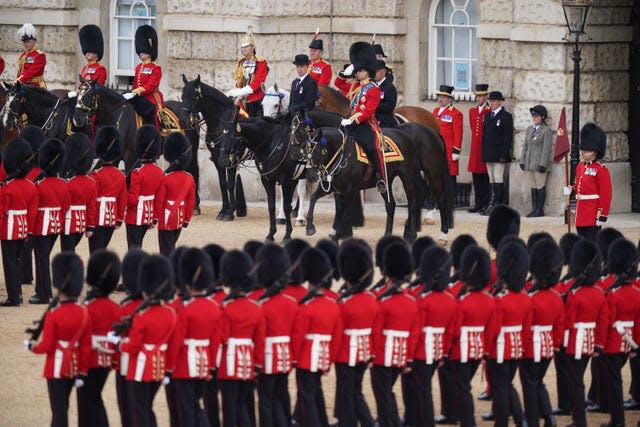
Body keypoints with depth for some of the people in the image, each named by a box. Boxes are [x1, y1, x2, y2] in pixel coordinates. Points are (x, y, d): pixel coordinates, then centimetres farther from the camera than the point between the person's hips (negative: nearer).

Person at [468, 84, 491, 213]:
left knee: (485, 176, -4)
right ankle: (478, 203, 10)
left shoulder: (490, 112, -6)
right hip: (475, 146, 6)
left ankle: (486, 203, -2)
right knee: (476, 175, 6)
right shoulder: (472, 111, 13)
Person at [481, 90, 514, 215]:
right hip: (488, 154, 7)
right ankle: (491, 205, 10)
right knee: (492, 180, 9)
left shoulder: (506, 116, -5)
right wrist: (484, 153, 12)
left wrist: (504, 154, -17)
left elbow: (508, 137, -10)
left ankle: (496, 206, -9)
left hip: (499, 154, -7)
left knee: (498, 179, -7)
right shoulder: (488, 116, 17)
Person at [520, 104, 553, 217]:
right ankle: (534, 209, 14)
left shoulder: (546, 131, -7)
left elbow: (546, 149, -12)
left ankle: (540, 210, 0)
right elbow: (525, 146, 18)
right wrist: (522, 161, 12)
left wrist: (543, 164, -18)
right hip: (529, 164, 7)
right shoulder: (530, 129, 15)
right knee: (533, 187, 10)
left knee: (540, 186, -4)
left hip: (539, 164, -7)